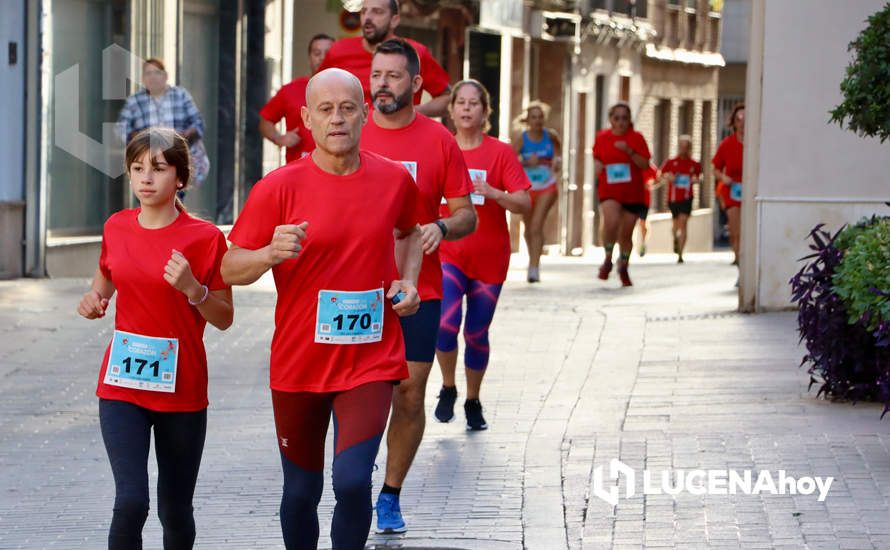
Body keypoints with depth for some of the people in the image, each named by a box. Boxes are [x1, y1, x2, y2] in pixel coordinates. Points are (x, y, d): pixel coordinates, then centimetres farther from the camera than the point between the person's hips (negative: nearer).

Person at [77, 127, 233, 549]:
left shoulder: (204, 237, -6)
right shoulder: (116, 228, 3)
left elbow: (224, 319, -2)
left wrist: (192, 288, -20)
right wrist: (93, 301, 0)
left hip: (182, 389, -1)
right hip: (122, 385, 1)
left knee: (175, 511, 8)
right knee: (131, 501, -15)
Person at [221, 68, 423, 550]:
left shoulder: (395, 180, 1)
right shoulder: (278, 188, -7)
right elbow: (230, 270, -5)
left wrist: (408, 280, 5)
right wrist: (271, 253, -25)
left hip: (370, 361, 0)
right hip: (298, 362, 0)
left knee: (353, 481, -17)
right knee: (301, 491, 11)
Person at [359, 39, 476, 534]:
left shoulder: (440, 141, 0)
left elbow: (467, 216, 3)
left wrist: (442, 227, -17)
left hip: (418, 291, 0)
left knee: (410, 395, 3)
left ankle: (391, 496, 16)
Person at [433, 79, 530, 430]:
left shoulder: (501, 152, -2)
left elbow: (524, 204, -9)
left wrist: (495, 193, -26)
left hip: (489, 258, 0)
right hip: (448, 253, 0)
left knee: (476, 333, 5)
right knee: (446, 324, -19)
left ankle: (473, 402, 25)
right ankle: (448, 389, 6)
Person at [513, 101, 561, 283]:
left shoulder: (550, 136, -5)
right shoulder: (521, 139, -11)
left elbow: (558, 146, 19)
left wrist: (556, 160, 1)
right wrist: (526, 162, -31)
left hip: (547, 187, -1)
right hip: (527, 187, 1)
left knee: (537, 226, -17)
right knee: (529, 228, 16)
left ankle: (534, 268, -21)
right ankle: (533, 259, 41)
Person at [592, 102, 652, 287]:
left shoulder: (636, 137, -1)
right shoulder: (602, 137, 5)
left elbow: (645, 164, -7)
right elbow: (597, 157, 23)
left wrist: (629, 151, -21)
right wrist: (597, 165, 1)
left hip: (633, 192, 0)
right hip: (609, 190, 0)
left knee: (626, 233, 6)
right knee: (611, 222, -26)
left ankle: (623, 268, 29)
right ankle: (607, 260, -4)